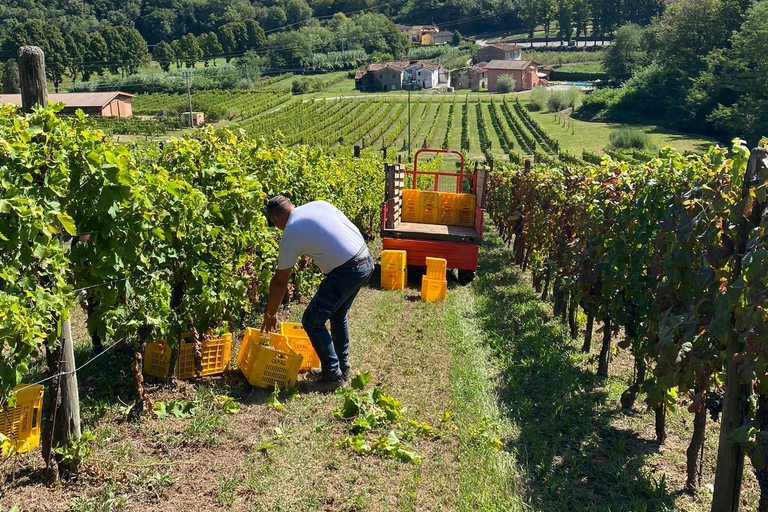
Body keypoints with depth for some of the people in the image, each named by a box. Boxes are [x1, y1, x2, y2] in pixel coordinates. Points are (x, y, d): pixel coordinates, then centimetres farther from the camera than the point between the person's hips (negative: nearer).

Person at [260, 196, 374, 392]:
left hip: (347, 271, -9)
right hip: (367, 260, 9)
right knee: (337, 314, 26)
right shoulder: (318, 204, 12)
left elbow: (280, 281, 3)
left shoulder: (291, 233, -4)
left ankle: (333, 376, 11)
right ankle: (343, 367, 37)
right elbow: (352, 229, 18)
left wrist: (270, 314, 15)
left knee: (312, 321, 4)